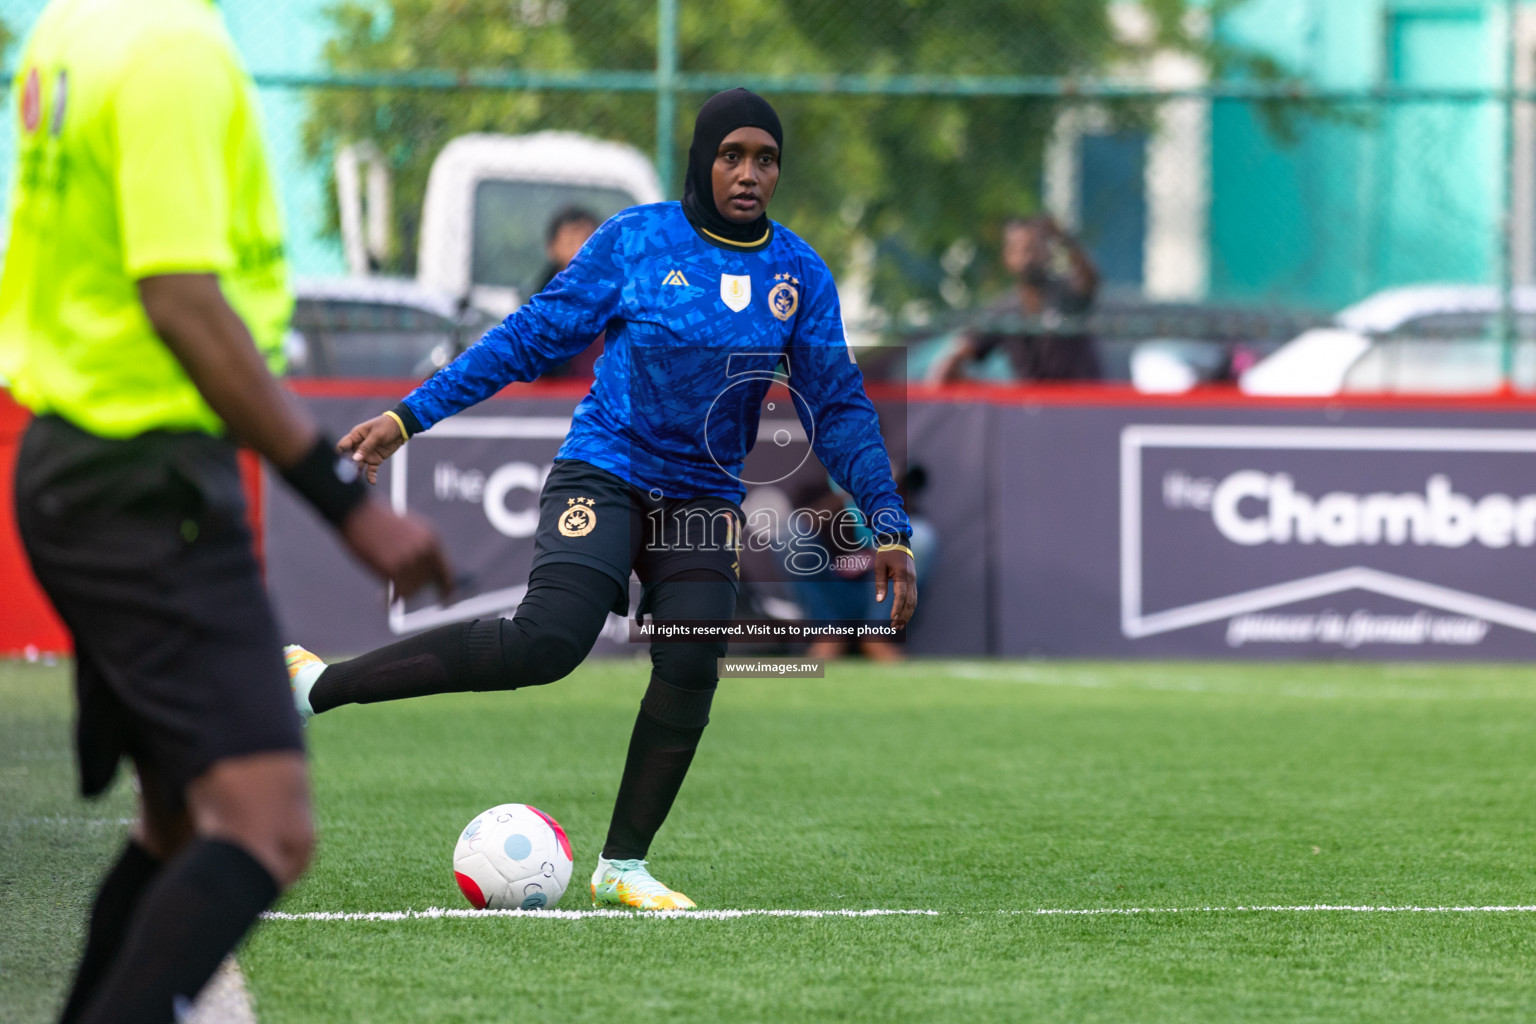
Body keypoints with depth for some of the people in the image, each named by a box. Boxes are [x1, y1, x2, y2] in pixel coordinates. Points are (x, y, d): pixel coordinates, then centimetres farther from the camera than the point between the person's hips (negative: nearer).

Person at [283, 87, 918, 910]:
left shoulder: (798, 275, 5)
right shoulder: (635, 240, -3)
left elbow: (838, 408, 10)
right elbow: (529, 339, 2)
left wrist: (888, 526, 2)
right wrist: (409, 416, 0)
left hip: (703, 499, 4)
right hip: (602, 477, -4)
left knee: (690, 669, -14)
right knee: (548, 641, -24)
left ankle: (623, 866, 2)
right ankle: (315, 685, -18)